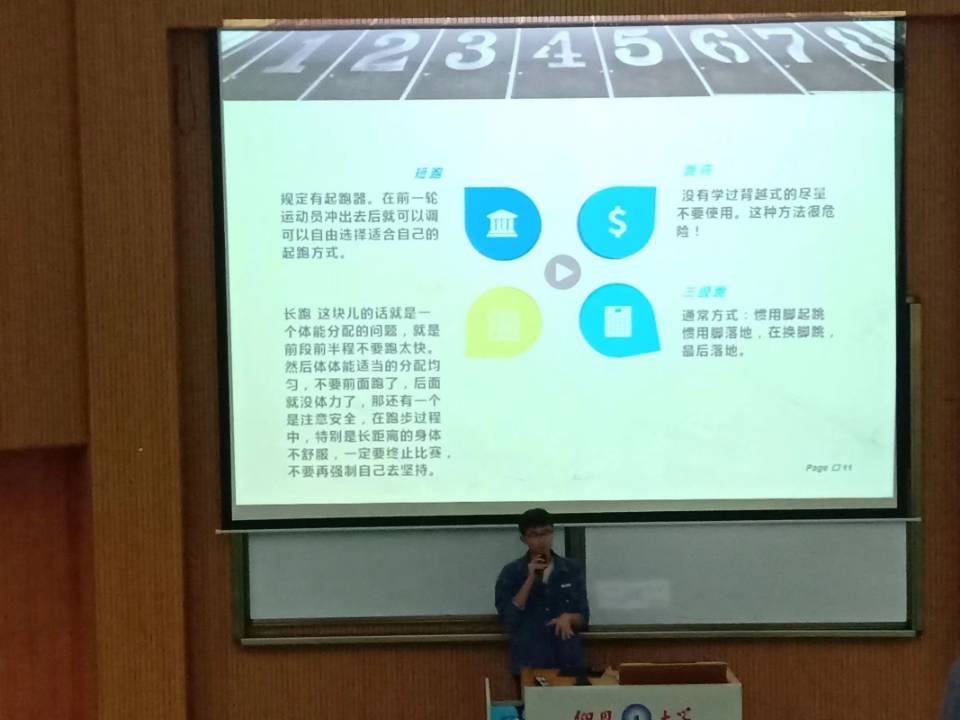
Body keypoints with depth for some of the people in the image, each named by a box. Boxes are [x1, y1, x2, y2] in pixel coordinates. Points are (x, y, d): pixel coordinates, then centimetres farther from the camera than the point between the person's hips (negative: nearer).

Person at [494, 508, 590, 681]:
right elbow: (509, 619, -11)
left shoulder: (572, 569, 4)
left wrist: (568, 617, -17)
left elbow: (583, 619, 5)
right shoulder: (511, 572, -1)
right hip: (529, 665, -2)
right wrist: (530, 579, -15)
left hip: (569, 663, 2)